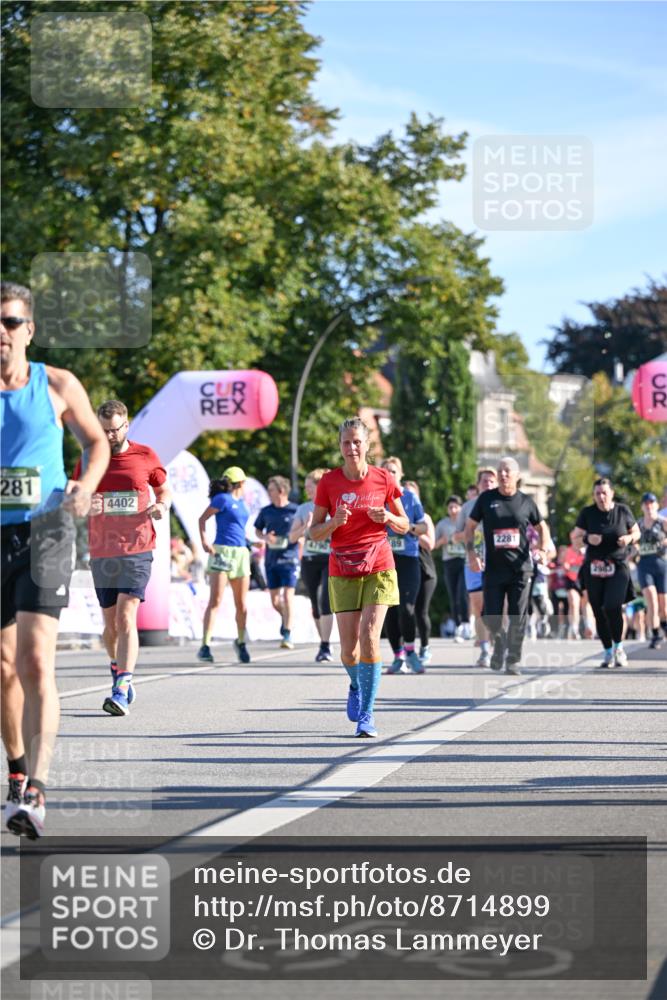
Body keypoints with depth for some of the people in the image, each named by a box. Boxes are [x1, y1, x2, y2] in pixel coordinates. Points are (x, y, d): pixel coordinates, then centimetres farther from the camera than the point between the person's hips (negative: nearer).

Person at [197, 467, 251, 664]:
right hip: (222, 552, -7)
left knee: (241, 604, 7)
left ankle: (240, 642, 25)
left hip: (241, 553, 7)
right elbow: (202, 519, -8)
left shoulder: (241, 501, 17)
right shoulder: (222, 499, -4)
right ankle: (205, 646, -16)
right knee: (215, 601, -13)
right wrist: (204, 541, -20)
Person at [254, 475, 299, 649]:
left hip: (289, 558, -4)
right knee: (274, 600, 9)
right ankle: (285, 617, 39)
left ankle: (287, 635, -9)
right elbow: (257, 530, 18)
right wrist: (264, 537, -3)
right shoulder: (266, 511, 8)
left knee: (288, 596, -12)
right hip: (271, 560, 4)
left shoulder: (295, 510, -4)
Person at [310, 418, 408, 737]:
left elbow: (405, 525, 10)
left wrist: (387, 517, -12)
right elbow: (314, 533, 2)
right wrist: (334, 522, -18)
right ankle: (356, 686, 36)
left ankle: (366, 714, -7)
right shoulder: (328, 482, -2)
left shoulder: (384, 479, 0)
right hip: (342, 571, 1)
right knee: (349, 649, 0)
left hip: (379, 569, -1)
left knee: (369, 639, -15)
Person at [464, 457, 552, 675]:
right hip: (493, 568, 0)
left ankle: (513, 659, 9)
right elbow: (470, 526, 9)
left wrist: (544, 550, 0)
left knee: (518, 617, -2)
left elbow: (541, 527, 17)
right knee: (491, 617, -1)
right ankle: (500, 643, 29)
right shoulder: (486, 498, 3)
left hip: (521, 569, 0)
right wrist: (471, 554, -3)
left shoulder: (526, 501, 5)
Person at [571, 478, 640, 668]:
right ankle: (608, 652, 19)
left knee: (612, 607, -19)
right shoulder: (587, 513, 2)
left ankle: (619, 646, 3)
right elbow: (575, 538, 6)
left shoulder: (623, 511, 2)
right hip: (594, 569, 2)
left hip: (618, 568, -2)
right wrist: (587, 539, -15)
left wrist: (630, 538, -9)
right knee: (599, 613, 2)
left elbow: (636, 532, 13)